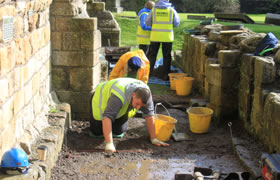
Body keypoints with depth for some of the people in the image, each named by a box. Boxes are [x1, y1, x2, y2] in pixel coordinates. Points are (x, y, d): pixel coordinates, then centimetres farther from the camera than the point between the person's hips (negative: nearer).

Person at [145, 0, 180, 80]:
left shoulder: (154, 10, 0)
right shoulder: (171, 10, -1)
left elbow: (147, 23, 4)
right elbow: (176, 23, 5)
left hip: (155, 36, 1)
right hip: (167, 36, 0)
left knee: (151, 55, 9)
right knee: (166, 56, 8)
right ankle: (165, 75, 9)